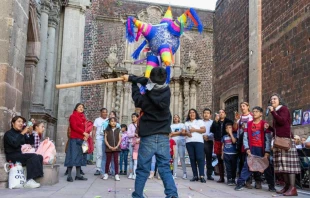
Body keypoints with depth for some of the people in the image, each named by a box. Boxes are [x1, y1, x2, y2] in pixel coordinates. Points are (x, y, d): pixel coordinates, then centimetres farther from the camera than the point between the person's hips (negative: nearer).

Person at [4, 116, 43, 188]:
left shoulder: (20, 133, 19)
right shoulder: (8, 133, -1)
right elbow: (15, 144, -20)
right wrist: (22, 133, -20)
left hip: (21, 155, 7)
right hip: (12, 156, -7)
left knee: (40, 157, -18)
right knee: (34, 156, -28)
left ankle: (30, 181, -26)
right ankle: (29, 181, -29)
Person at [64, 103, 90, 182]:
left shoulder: (83, 117, 17)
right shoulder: (73, 116, -2)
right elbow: (74, 127, -14)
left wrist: (86, 135, -7)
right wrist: (84, 133, -18)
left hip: (82, 140, 7)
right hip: (74, 139, -7)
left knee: (80, 157, 8)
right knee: (73, 156, -8)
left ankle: (78, 175, 12)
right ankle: (69, 176, -6)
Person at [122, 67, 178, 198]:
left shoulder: (146, 97, -15)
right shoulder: (167, 91, -3)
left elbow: (137, 100, 9)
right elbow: (148, 83, 10)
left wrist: (134, 84, 21)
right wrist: (131, 78, 15)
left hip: (148, 137, -3)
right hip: (164, 137, 4)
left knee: (143, 169, 6)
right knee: (165, 168, 7)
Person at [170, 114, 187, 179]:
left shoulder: (182, 125, 17)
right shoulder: (171, 126, 19)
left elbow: (184, 133, 3)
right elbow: (171, 134, 4)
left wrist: (175, 133, 2)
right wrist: (180, 132, 1)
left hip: (181, 141, -1)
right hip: (174, 141, 1)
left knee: (182, 157, -8)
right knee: (175, 157, -7)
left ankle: (184, 173, -6)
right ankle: (174, 173, -7)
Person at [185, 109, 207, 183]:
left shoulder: (199, 121, 8)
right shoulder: (186, 123, 19)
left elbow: (204, 130, -1)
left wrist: (195, 130, -10)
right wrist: (187, 133, -3)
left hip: (198, 141, -4)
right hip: (189, 142, 4)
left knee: (200, 158, -12)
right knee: (192, 159, 1)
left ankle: (202, 176, -14)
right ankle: (195, 175, 4)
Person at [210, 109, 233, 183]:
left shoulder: (229, 121, 5)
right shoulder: (216, 122, 13)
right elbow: (212, 130, -2)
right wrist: (216, 121, -10)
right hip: (218, 142, 3)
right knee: (220, 160, 6)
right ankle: (221, 177, 12)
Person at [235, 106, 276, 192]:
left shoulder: (265, 124, -3)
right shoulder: (248, 124, 7)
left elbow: (268, 139, -6)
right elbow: (245, 137, 6)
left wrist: (267, 152, -11)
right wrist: (247, 149, -5)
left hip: (262, 149, -2)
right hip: (252, 149, 2)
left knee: (266, 166, 4)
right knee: (247, 165, -2)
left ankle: (271, 185, 14)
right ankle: (240, 183, 0)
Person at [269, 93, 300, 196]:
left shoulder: (284, 109, -3)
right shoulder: (276, 112, 21)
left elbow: (282, 121, -21)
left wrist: (272, 111, -17)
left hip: (286, 139, -9)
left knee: (288, 162, -13)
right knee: (282, 163, 3)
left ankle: (293, 188, -16)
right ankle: (287, 186, 3)